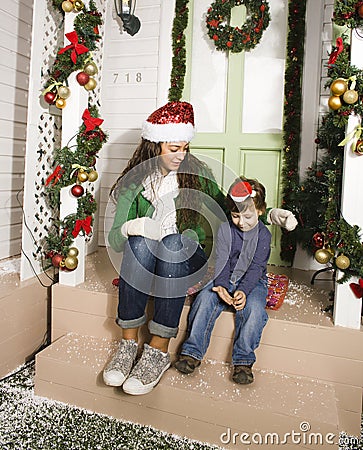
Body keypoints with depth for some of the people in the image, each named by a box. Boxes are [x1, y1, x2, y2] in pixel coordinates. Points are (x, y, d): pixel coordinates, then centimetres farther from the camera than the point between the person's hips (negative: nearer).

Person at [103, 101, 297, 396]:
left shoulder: (196, 173, 6)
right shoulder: (134, 183, 3)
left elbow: (227, 211, 15)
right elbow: (115, 241, 0)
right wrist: (131, 227, -23)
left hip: (189, 259, 0)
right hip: (144, 261, 1)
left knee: (175, 242, -33)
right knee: (140, 242, -32)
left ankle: (159, 350, -30)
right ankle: (129, 344, -26)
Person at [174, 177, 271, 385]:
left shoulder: (263, 234, -7)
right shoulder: (225, 229, -2)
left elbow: (256, 268, -14)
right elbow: (221, 262, -7)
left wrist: (243, 291, -30)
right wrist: (221, 286, -26)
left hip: (253, 282, -1)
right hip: (225, 279, 2)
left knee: (254, 308, -31)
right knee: (205, 299, -25)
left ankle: (243, 360, -18)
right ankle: (192, 352, -17)